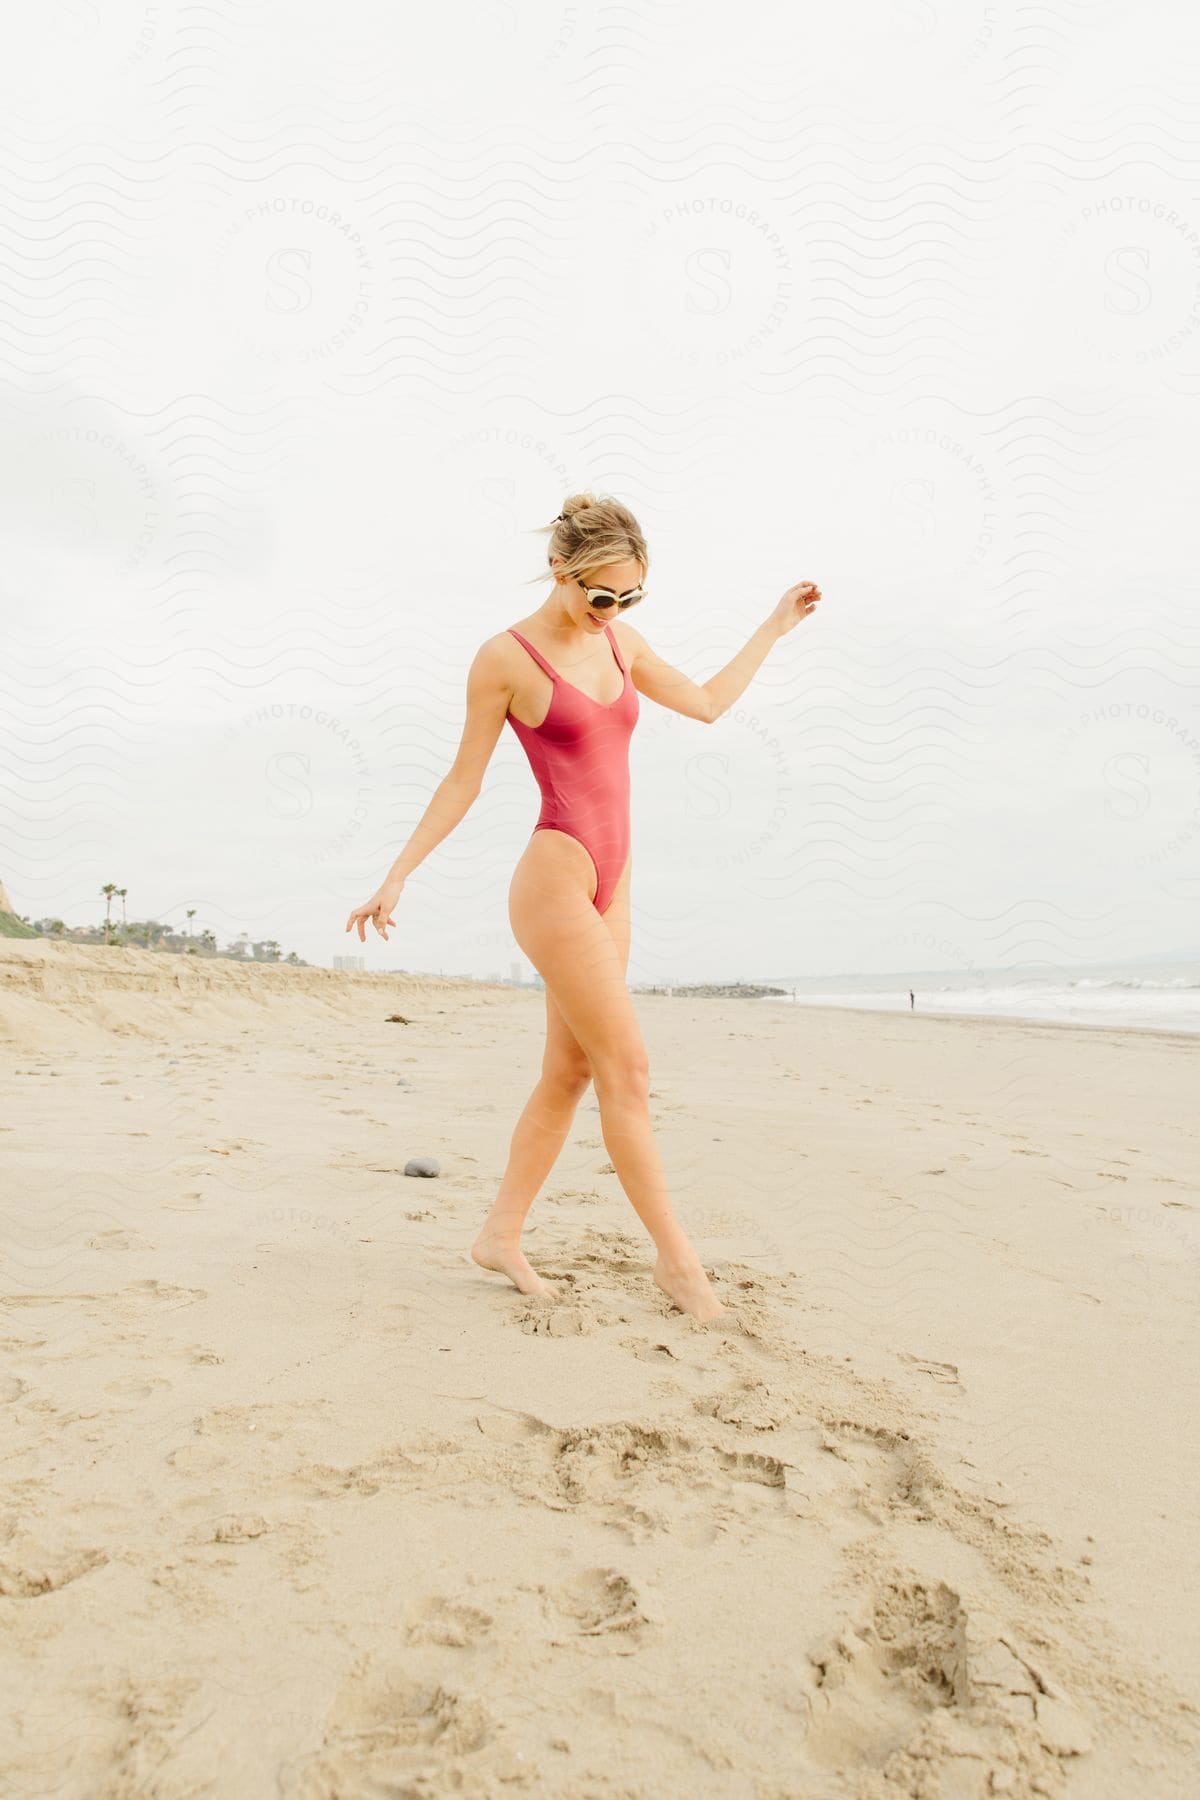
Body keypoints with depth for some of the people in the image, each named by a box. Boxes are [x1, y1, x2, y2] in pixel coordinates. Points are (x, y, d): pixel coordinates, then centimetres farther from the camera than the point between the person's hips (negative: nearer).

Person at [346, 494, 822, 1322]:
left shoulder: (622, 642, 11)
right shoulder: (506, 656, -8)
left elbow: (708, 703, 21)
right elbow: (464, 779, -2)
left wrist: (773, 627, 25)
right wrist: (398, 875, -4)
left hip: (609, 885, 8)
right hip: (554, 881, -8)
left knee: (570, 1073, 10)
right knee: (628, 1070, -5)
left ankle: (502, 1232, 24)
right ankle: (678, 1257, 8)